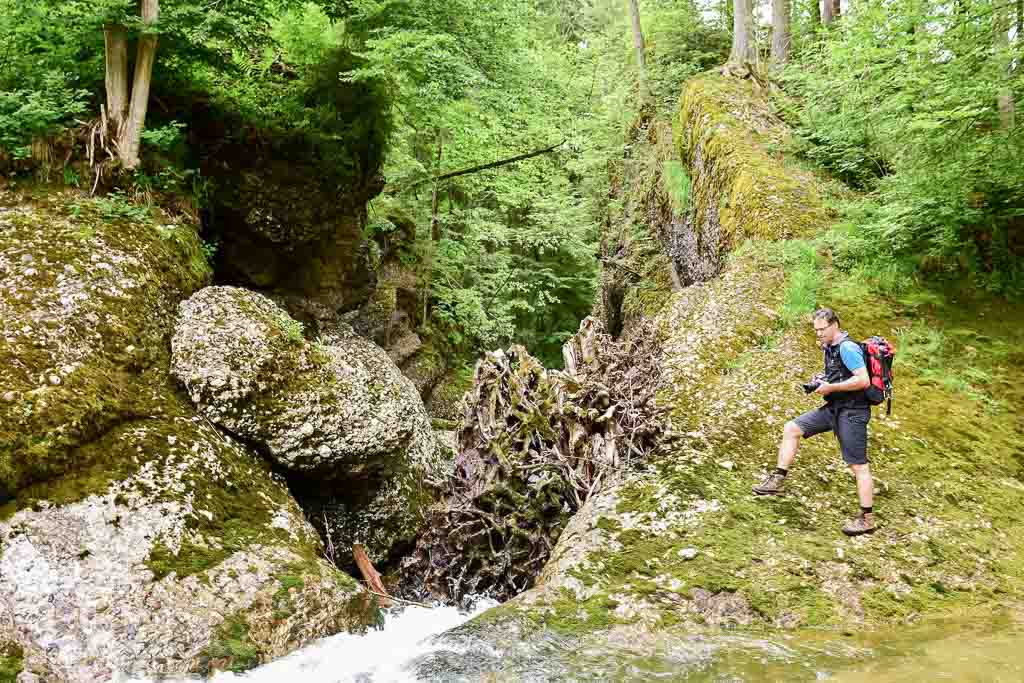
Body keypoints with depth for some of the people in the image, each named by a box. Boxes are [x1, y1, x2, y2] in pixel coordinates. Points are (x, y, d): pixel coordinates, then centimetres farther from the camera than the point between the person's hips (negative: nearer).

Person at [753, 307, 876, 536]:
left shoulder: (847, 347, -18)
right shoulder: (830, 347, 12)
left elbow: (863, 380, -25)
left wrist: (830, 387, -19)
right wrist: (822, 380, 8)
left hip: (852, 412, -10)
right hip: (834, 408, 10)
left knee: (858, 465, -3)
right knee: (791, 428, 3)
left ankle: (867, 519, 6)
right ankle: (778, 480, 6)